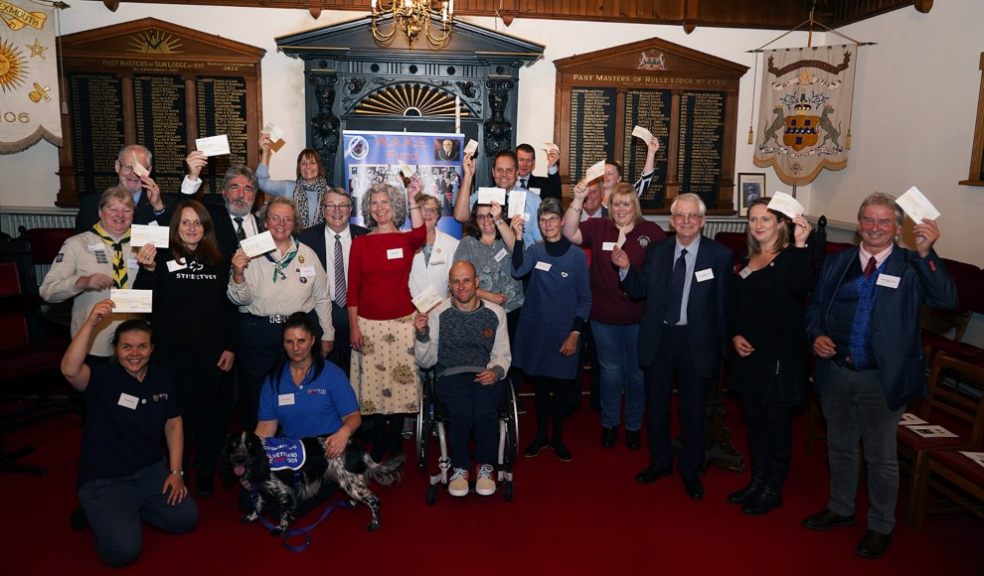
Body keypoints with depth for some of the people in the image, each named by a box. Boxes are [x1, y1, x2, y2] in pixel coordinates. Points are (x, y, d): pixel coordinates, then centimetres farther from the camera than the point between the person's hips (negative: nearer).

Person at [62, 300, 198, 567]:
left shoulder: (162, 378, 0)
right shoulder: (102, 377, -15)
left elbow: (173, 424, 7)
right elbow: (70, 370, -39)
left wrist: (175, 471, 0)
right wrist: (91, 323, -46)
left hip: (151, 470, 5)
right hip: (104, 480, -5)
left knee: (186, 518, -6)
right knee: (123, 551, -19)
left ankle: (130, 509, 18)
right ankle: (101, 513, 15)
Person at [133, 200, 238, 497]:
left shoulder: (218, 262, 6)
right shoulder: (162, 258, -2)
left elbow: (229, 307, 7)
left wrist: (231, 347, 2)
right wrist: (147, 269, -27)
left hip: (212, 353, 2)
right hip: (173, 352, -2)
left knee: (210, 412, 10)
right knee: (178, 412, 7)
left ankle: (206, 473, 26)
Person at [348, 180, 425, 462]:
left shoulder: (406, 240, 3)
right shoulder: (360, 243, 5)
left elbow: (420, 236, -24)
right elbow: (353, 288, 3)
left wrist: (413, 198, -27)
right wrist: (353, 326, -2)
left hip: (402, 321, -1)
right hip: (368, 322, 1)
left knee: (401, 380, 2)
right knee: (373, 381, 4)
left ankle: (395, 442, 18)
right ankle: (379, 442, 19)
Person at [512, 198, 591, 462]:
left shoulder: (577, 255, -5)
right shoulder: (535, 251, -1)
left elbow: (585, 299, -3)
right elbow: (517, 271, -21)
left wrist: (574, 334, -7)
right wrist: (518, 237, -29)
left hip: (563, 334, -1)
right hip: (534, 331, 2)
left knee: (561, 386, 8)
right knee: (539, 384, 12)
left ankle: (557, 437, 27)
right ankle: (540, 435, 29)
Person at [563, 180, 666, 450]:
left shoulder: (653, 232, -4)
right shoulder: (598, 227, -3)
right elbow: (570, 233, -18)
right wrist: (578, 199, -28)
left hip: (640, 318, 0)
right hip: (604, 316, 0)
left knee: (637, 372, 15)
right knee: (610, 370, 15)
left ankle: (633, 425, 34)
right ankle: (609, 422, 33)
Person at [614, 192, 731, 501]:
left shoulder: (720, 255, -7)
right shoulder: (656, 251, 2)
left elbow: (723, 305, -6)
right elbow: (639, 290, 3)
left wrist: (722, 347, -7)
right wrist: (626, 268, -14)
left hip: (697, 342, -3)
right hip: (659, 338, 3)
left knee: (693, 408, 12)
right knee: (656, 404, 16)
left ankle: (690, 470, 32)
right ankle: (660, 461, 38)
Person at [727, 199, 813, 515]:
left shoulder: (792, 256, -8)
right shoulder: (745, 261, 11)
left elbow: (801, 289, -29)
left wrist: (800, 245, -35)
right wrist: (735, 336, 1)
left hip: (780, 357, -7)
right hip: (747, 355, 7)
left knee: (777, 425, 5)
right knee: (754, 421, 16)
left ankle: (772, 490, 20)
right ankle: (757, 482, 31)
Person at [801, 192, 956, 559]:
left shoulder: (911, 267, -7)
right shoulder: (836, 263, 4)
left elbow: (945, 300, -23)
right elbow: (815, 307, 11)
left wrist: (926, 254, -33)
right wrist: (816, 335, -7)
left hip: (881, 380, -4)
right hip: (835, 373, 4)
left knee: (881, 457, 10)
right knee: (839, 446, 21)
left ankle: (881, 527, 31)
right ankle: (840, 509, 41)